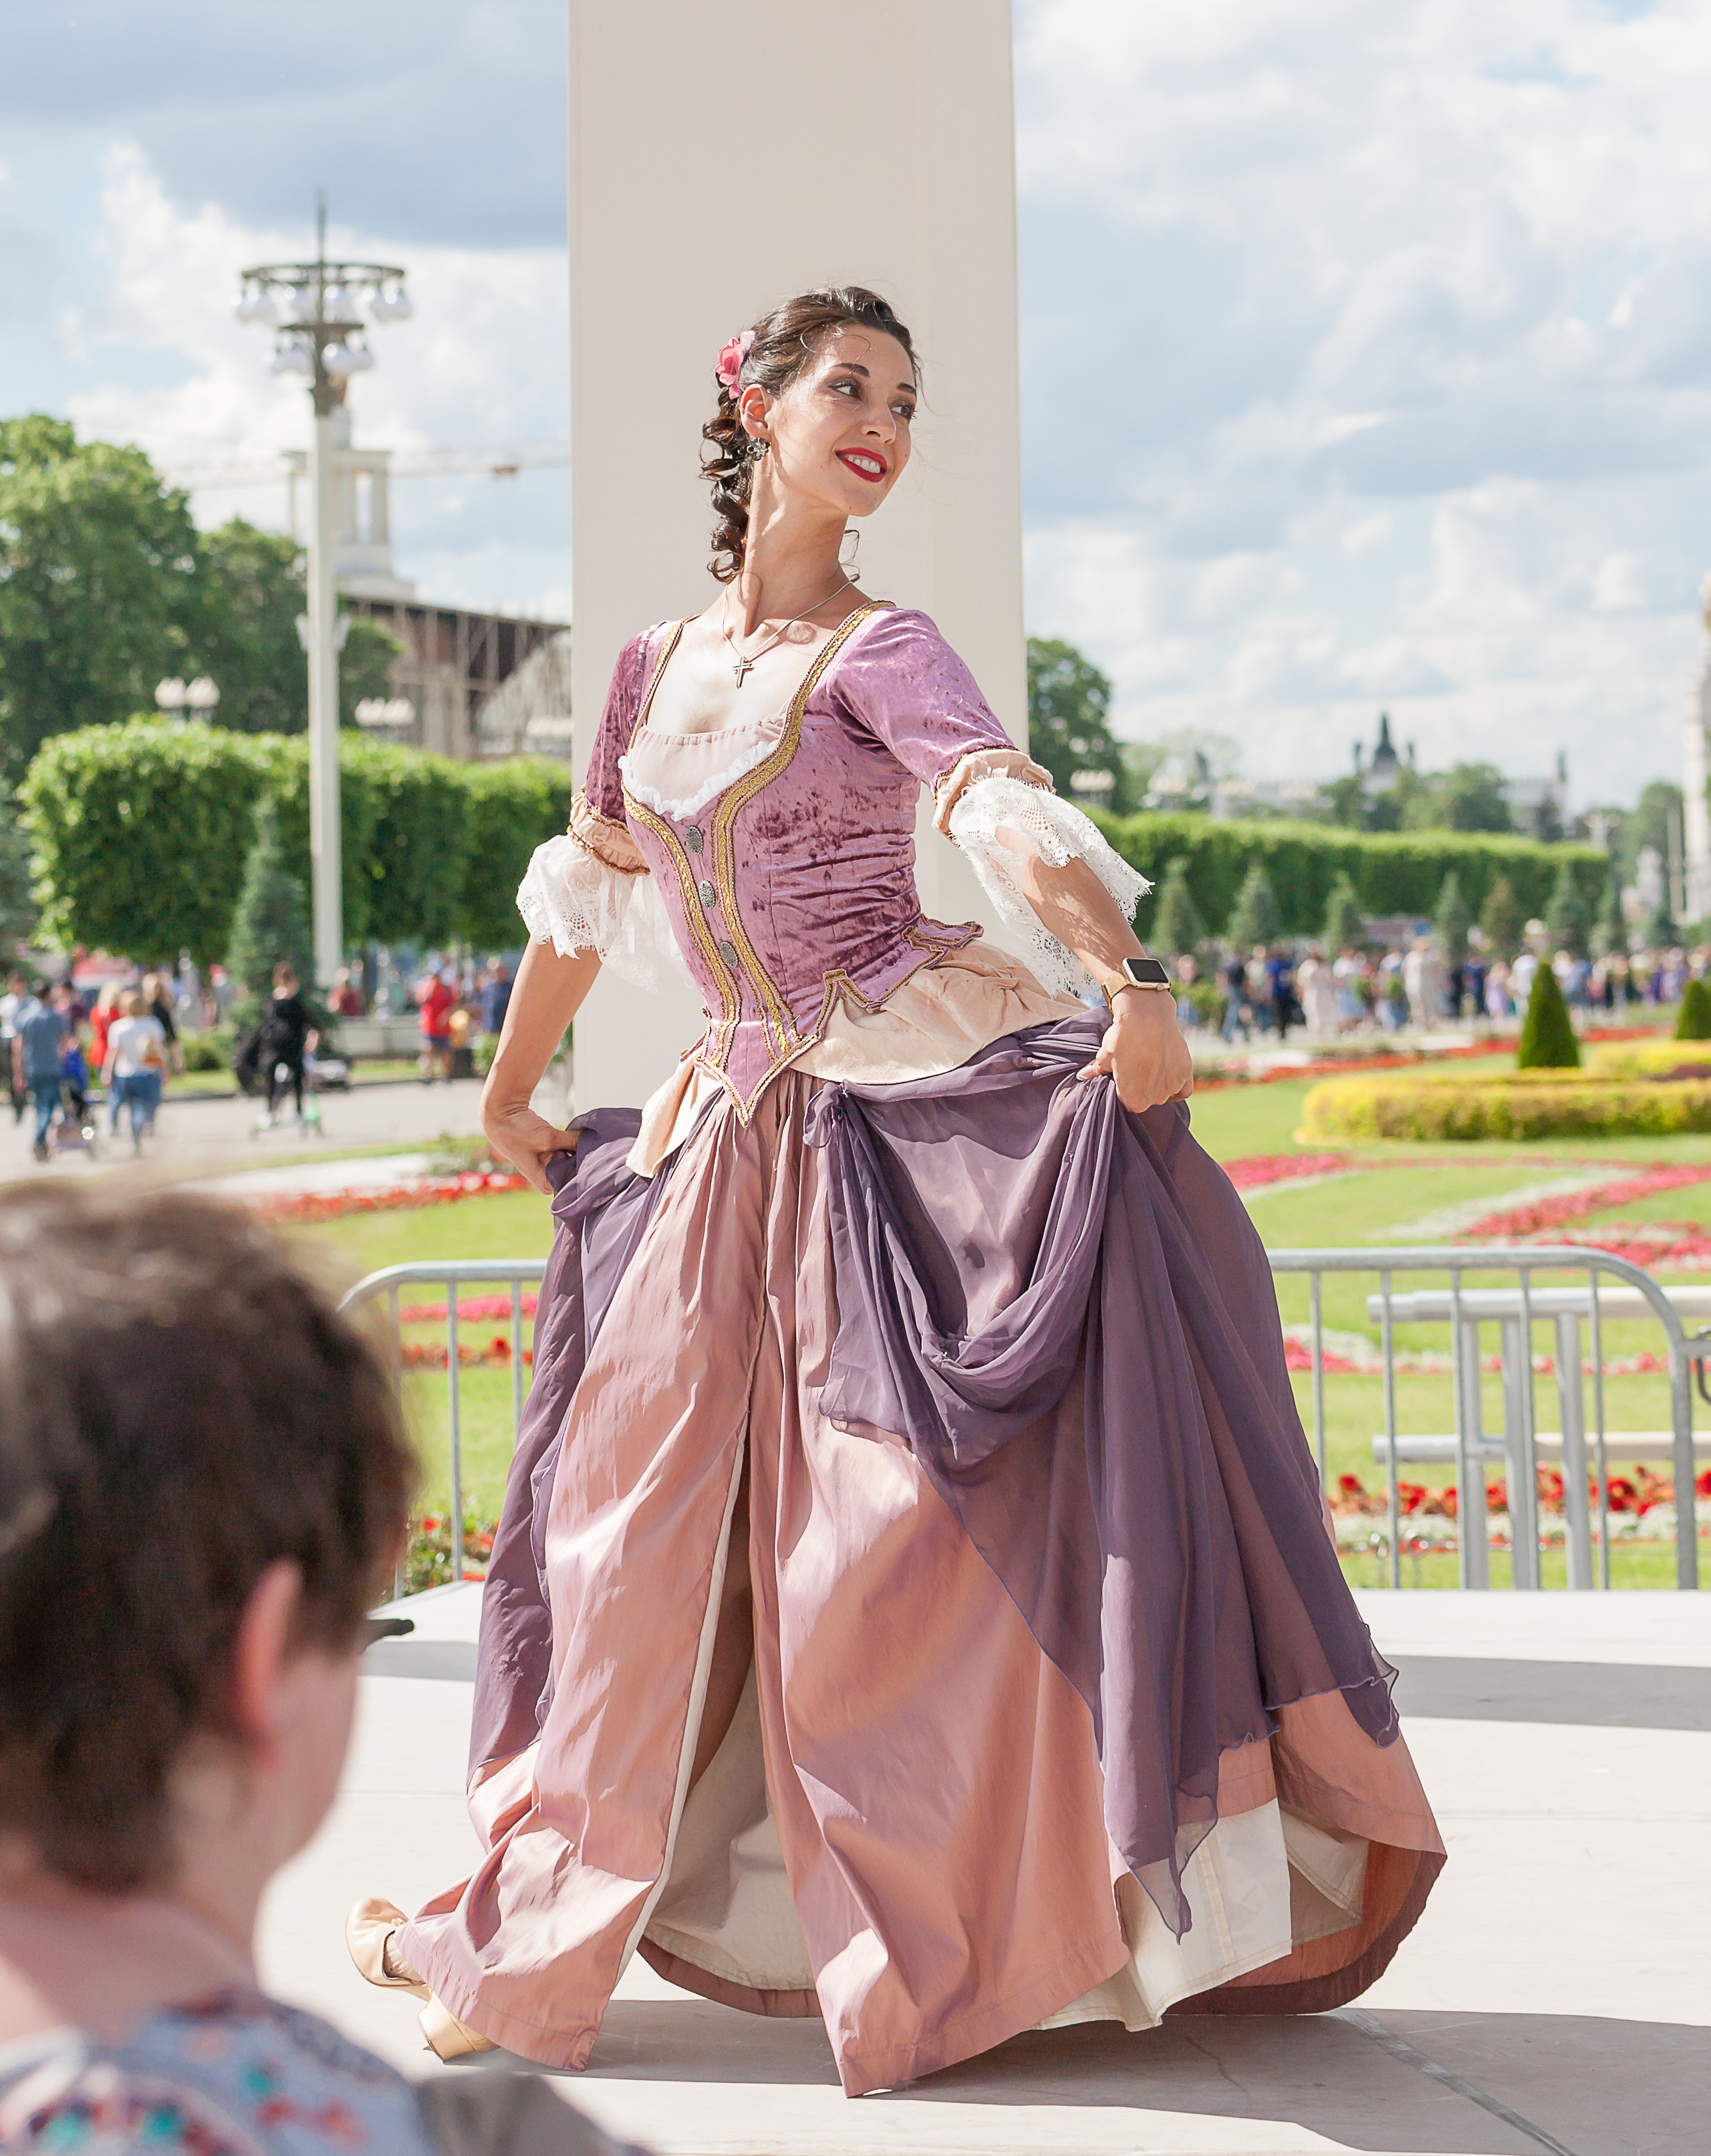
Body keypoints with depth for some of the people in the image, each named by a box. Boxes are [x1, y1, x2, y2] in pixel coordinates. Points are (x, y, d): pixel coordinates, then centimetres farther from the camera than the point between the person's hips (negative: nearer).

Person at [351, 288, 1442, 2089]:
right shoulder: (658, 663, 12)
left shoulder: (883, 651, -3)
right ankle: (533, 1933, 25)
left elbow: (1017, 821, -22)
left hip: (931, 1097, -5)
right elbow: (585, 890, 26)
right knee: (646, 1520, 11)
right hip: (741, 1130, 5)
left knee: (956, 1511, -14)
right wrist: (508, 1093, 32)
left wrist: (1132, 985, -39)